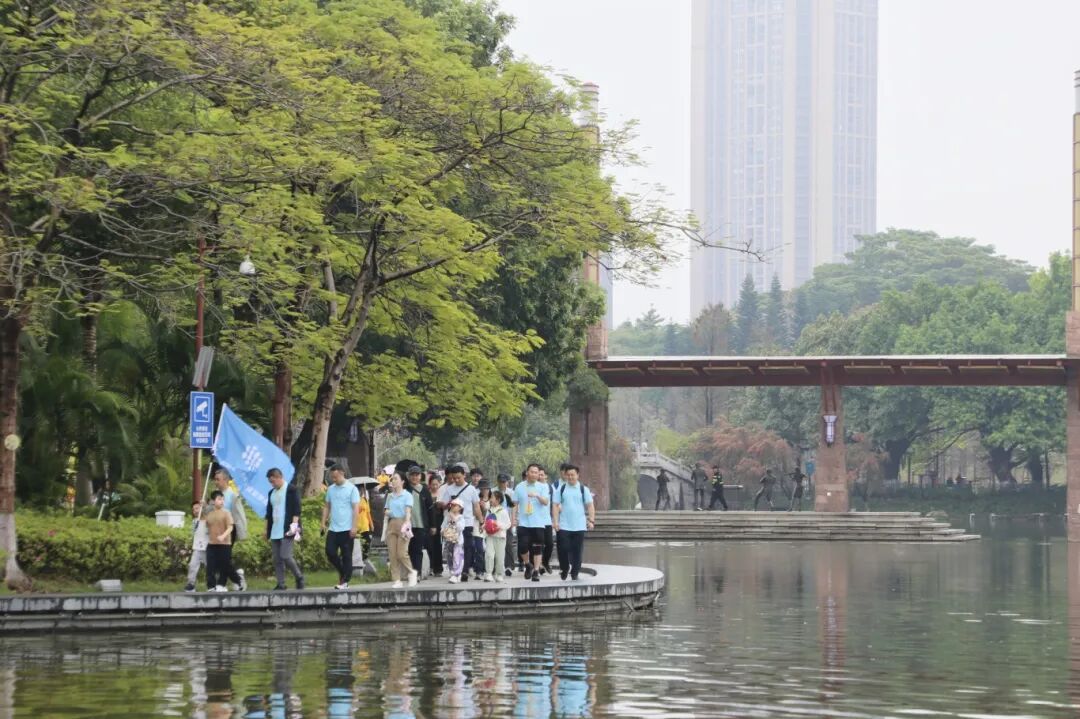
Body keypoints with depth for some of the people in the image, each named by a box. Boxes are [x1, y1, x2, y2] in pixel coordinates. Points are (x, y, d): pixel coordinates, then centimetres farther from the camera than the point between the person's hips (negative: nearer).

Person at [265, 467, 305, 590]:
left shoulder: (291, 490, -5)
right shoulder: (272, 493, 16)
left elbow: (296, 509, -10)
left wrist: (294, 525, -18)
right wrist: (267, 529, 18)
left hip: (287, 530, -7)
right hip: (275, 531, 7)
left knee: (285, 556, -14)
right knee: (276, 559, 4)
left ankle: (299, 577, 5)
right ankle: (280, 584, 6)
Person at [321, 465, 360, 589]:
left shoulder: (352, 489, -5)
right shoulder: (330, 489, 10)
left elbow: (356, 509, -9)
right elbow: (326, 506, 16)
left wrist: (354, 527, -15)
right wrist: (324, 522, 6)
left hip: (347, 529, -5)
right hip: (333, 528, 5)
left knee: (346, 556, -1)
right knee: (330, 552, 0)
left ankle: (345, 581, 3)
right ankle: (342, 572, 21)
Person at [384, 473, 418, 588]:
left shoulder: (407, 495, -1)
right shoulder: (390, 496, 16)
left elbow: (408, 512, -8)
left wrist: (406, 524, -22)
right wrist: (387, 513, -1)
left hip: (402, 523, -6)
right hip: (391, 524, 6)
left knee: (402, 553, -13)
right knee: (392, 554, 0)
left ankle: (411, 572, 12)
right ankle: (396, 581, 2)